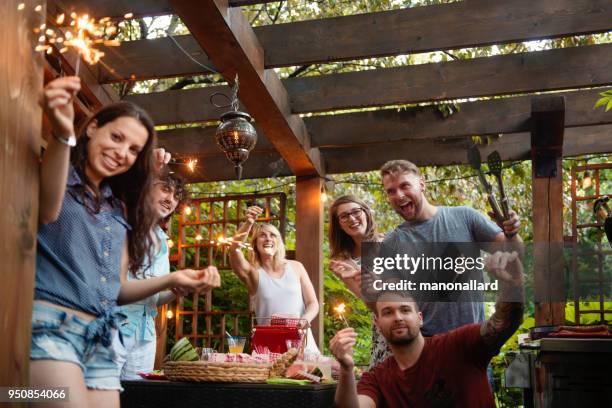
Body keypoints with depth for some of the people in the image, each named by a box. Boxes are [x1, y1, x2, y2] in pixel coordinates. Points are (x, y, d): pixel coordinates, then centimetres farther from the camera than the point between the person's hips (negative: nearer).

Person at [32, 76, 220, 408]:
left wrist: (172, 280, 5)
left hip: (101, 341, 7)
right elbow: (46, 212, -24)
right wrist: (61, 135, -39)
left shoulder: (119, 208, 20)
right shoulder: (56, 173, 3)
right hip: (48, 325, -7)